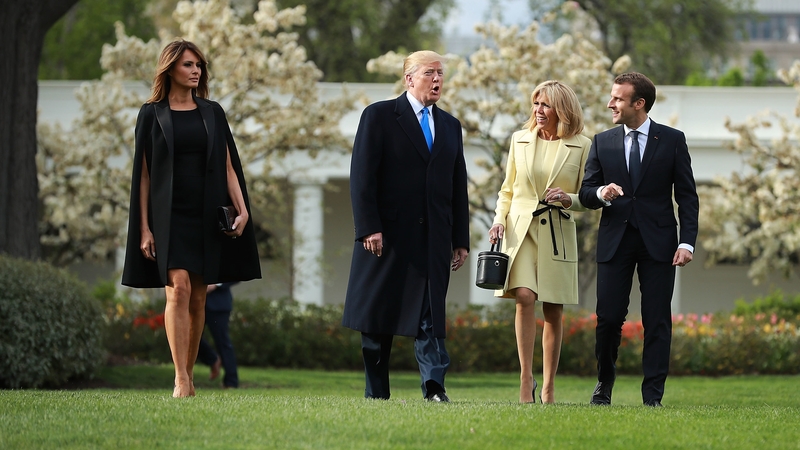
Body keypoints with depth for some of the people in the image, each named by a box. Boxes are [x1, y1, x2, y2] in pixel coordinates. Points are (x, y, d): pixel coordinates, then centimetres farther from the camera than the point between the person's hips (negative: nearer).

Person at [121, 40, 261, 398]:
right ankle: (181, 380, -20)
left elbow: (228, 166, 9)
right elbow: (143, 173, 2)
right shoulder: (152, 115, 4)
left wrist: (242, 209, -6)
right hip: (168, 215, -3)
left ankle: (189, 375, 13)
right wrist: (144, 227, -4)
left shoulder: (212, 113, 11)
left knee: (197, 298, 4)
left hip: (207, 217, 3)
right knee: (179, 287, -17)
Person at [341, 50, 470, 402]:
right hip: (387, 234, -3)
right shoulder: (379, 116, 1)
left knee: (430, 312, -7)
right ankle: (376, 392, 8)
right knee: (378, 315, 2)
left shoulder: (450, 126, 16)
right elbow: (362, 175, -6)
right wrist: (369, 228, -15)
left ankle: (434, 387, -15)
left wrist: (461, 240, 9)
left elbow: (458, 186, 16)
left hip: (433, 238, 4)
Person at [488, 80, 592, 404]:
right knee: (525, 297, -18)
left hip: (558, 234, -1)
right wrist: (499, 219, 0)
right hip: (520, 228, 1)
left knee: (553, 310, 2)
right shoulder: (519, 140, 8)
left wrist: (568, 198, -14)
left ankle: (548, 388, 10)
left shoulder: (581, 146, 1)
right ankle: (526, 378, -16)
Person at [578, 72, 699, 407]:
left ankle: (653, 395, 1)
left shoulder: (672, 140, 3)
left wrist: (687, 242, -7)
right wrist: (601, 193, -16)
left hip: (658, 242, -2)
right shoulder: (602, 142, 9)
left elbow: (687, 195, 2)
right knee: (608, 317, -2)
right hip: (615, 241, 2)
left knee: (657, 321, -2)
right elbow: (585, 193, 9)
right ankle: (604, 385, 17)